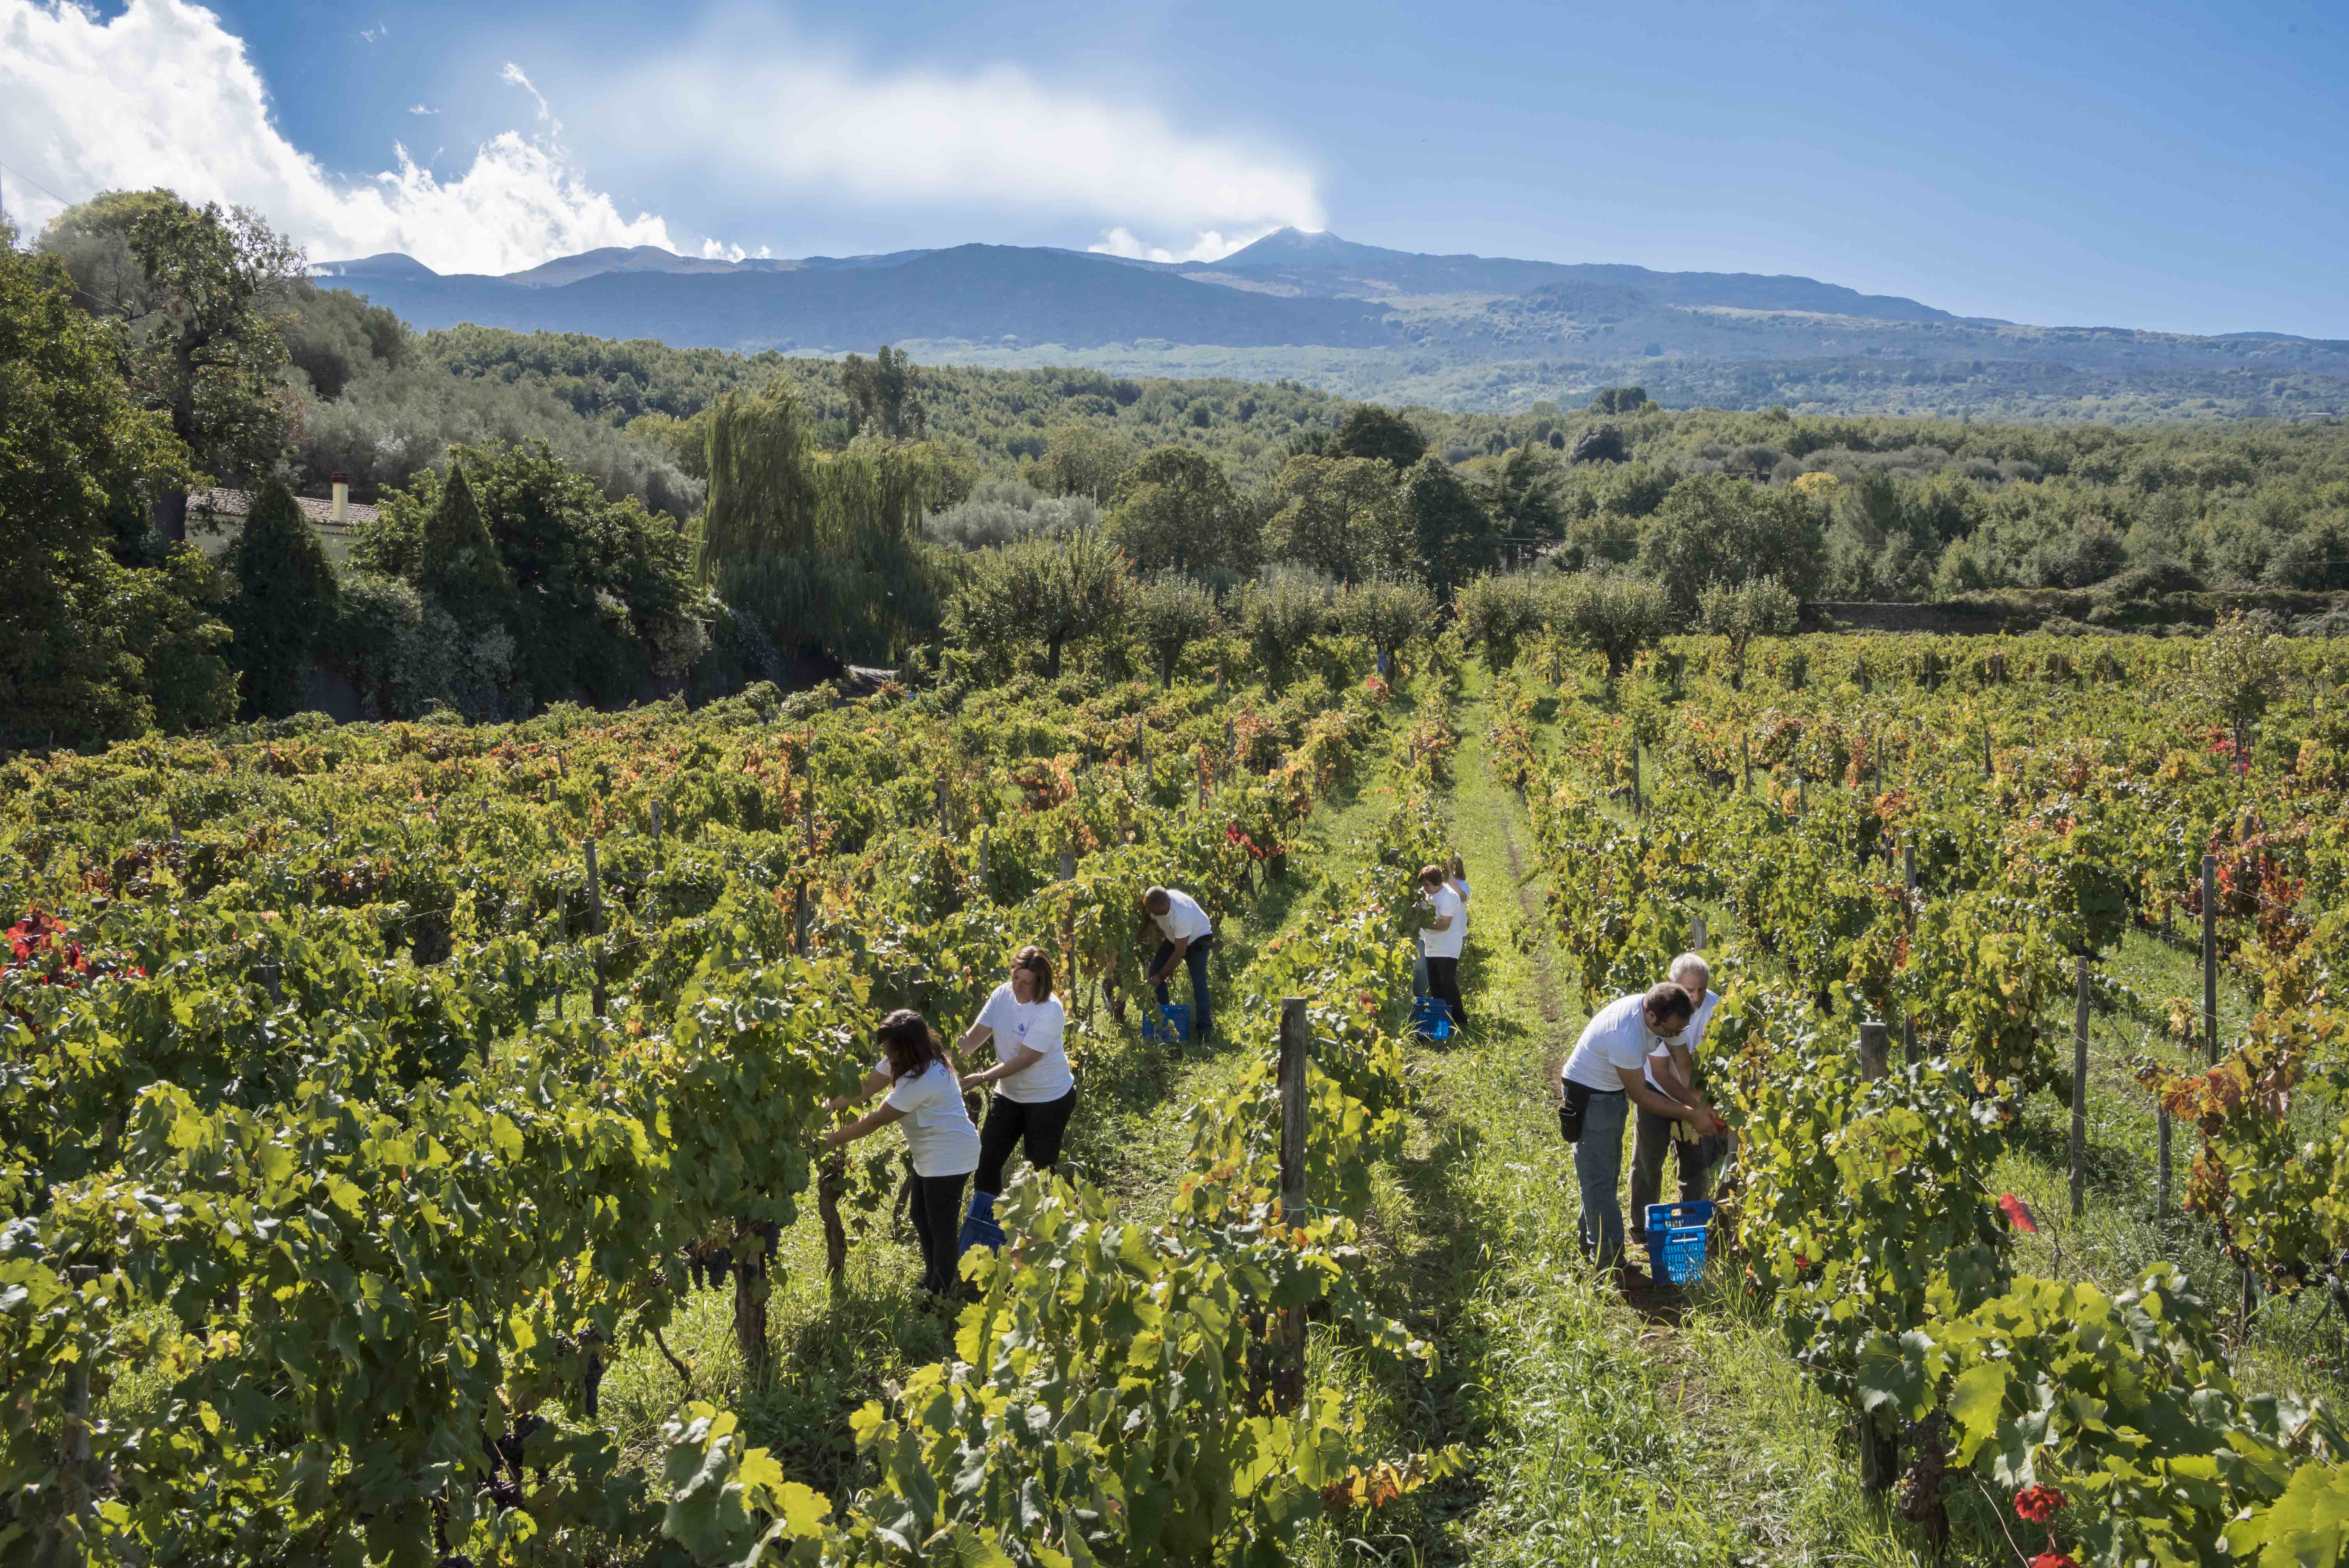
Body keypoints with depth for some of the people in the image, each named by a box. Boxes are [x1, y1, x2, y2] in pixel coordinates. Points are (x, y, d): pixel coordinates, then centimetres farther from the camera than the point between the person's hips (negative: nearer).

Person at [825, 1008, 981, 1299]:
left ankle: (941, 1296, 12)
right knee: (922, 1219, 20)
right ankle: (932, 1283, 35)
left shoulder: (921, 1081, -31)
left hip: (949, 1158, -11)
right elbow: (865, 1088, 2)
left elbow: (876, 1119, -23)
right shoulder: (903, 1061, -1)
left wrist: (835, 1139, -14)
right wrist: (828, 1106, -9)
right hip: (930, 1153, 11)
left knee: (942, 1228, 0)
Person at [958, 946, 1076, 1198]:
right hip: (1009, 1093, 6)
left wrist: (982, 1078, -30)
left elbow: (1024, 1060, -26)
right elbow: (976, 1035, -10)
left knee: (1041, 1168, 4)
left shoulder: (1049, 1011, -24)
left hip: (1048, 1098, -6)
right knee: (987, 1158, 8)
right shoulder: (1003, 994, -6)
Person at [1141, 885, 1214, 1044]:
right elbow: (1149, 920, 1)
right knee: (1155, 971, -4)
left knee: (1199, 982, -18)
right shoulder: (1156, 902, -24)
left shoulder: (1181, 917, -43)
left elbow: (1179, 953, -34)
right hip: (1174, 938, 7)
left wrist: (1161, 976, -27)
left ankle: (1205, 1030, -18)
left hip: (1197, 939, -7)